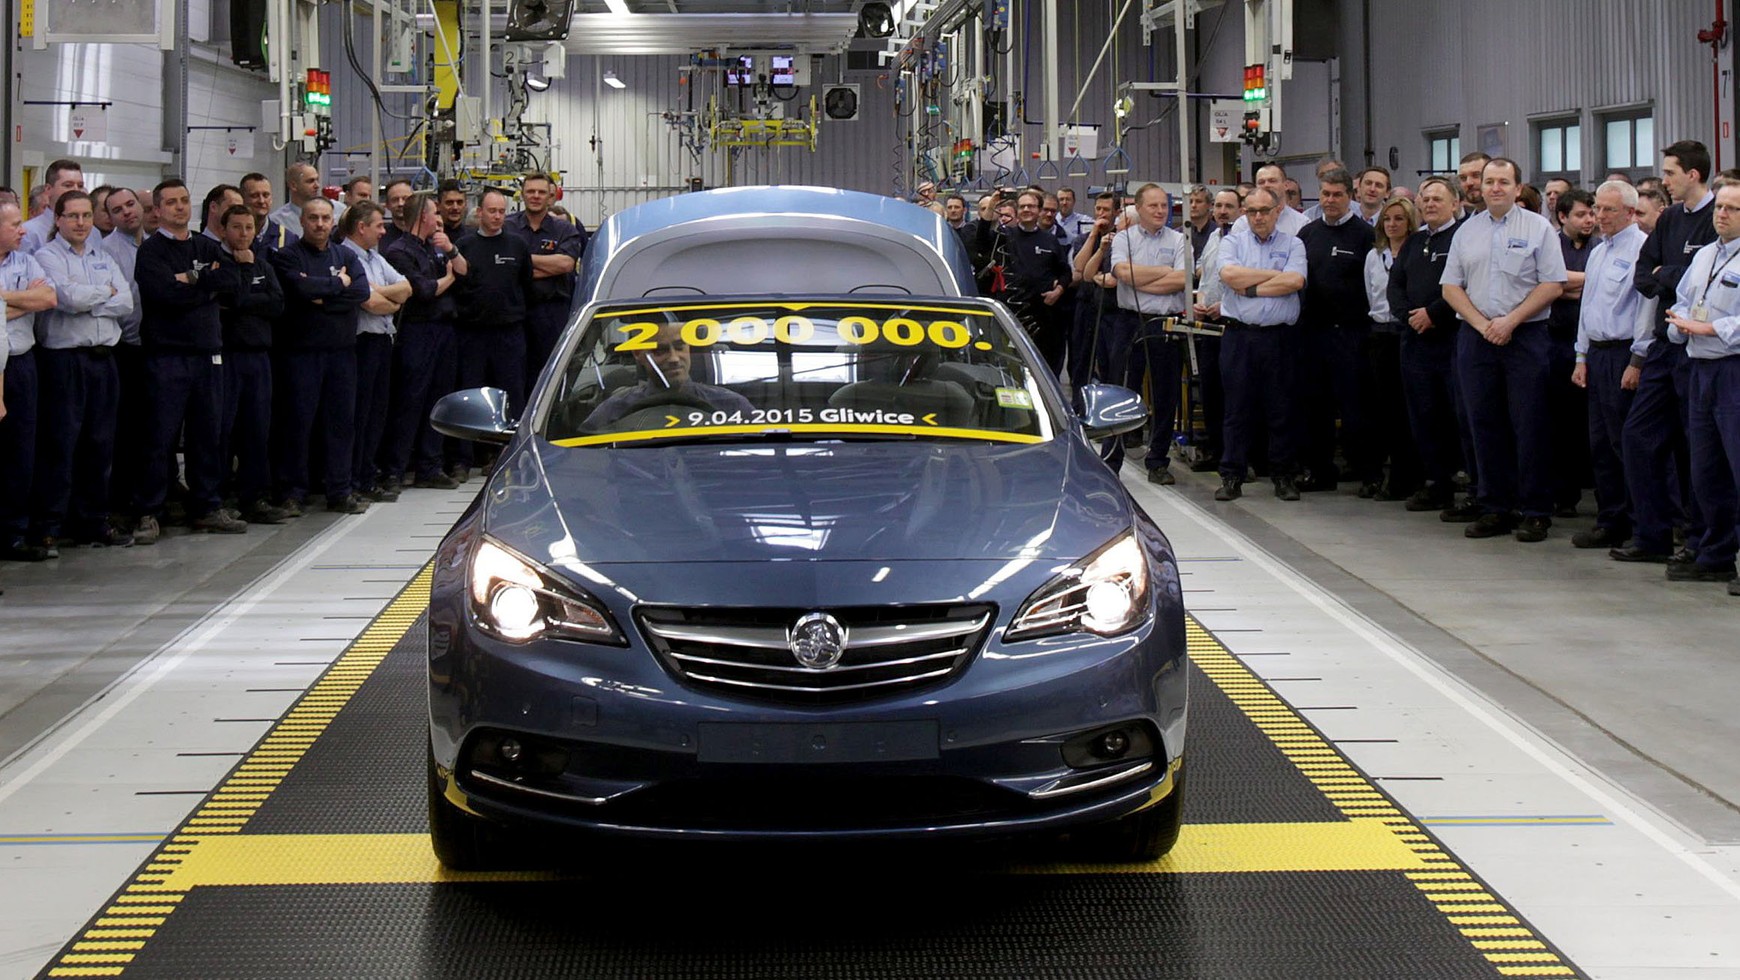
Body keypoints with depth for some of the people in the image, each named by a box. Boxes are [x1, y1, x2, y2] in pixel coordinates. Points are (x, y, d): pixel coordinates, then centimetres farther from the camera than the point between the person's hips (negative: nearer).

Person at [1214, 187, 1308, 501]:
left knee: (1281, 408, 4)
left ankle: (1283, 476, 13)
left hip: (1278, 337, 0)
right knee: (1237, 408, 3)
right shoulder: (1233, 242, 9)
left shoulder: (1292, 245, 9)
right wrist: (1274, 275, -5)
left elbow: (1295, 281, -9)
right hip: (1238, 336, 0)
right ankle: (1231, 478, 8)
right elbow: (1229, 275, -10)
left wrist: (1251, 288, -8)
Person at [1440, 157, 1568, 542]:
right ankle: (1495, 508, 12)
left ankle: (1535, 511, 1)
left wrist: (1510, 321, -11)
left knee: (1529, 426, -4)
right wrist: (1482, 324, -4)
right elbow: (1451, 287, 10)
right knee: (1485, 423, 5)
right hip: (1476, 337, 4)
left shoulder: (1537, 228, 1)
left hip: (1525, 336, -4)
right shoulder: (1467, 231, 12)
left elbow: (1553, 285, -5)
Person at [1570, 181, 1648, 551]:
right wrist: (1582, 358, 18)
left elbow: (1648, 309, -16)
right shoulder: (1597, 253, 18)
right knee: (1600, 443, 10)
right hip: (1597, 354, 9)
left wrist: (1637, 363, -18)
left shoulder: (1641, 249, -11)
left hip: (1624, 354, -9)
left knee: (1626, 444, -6)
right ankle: (1610, 522, 16)